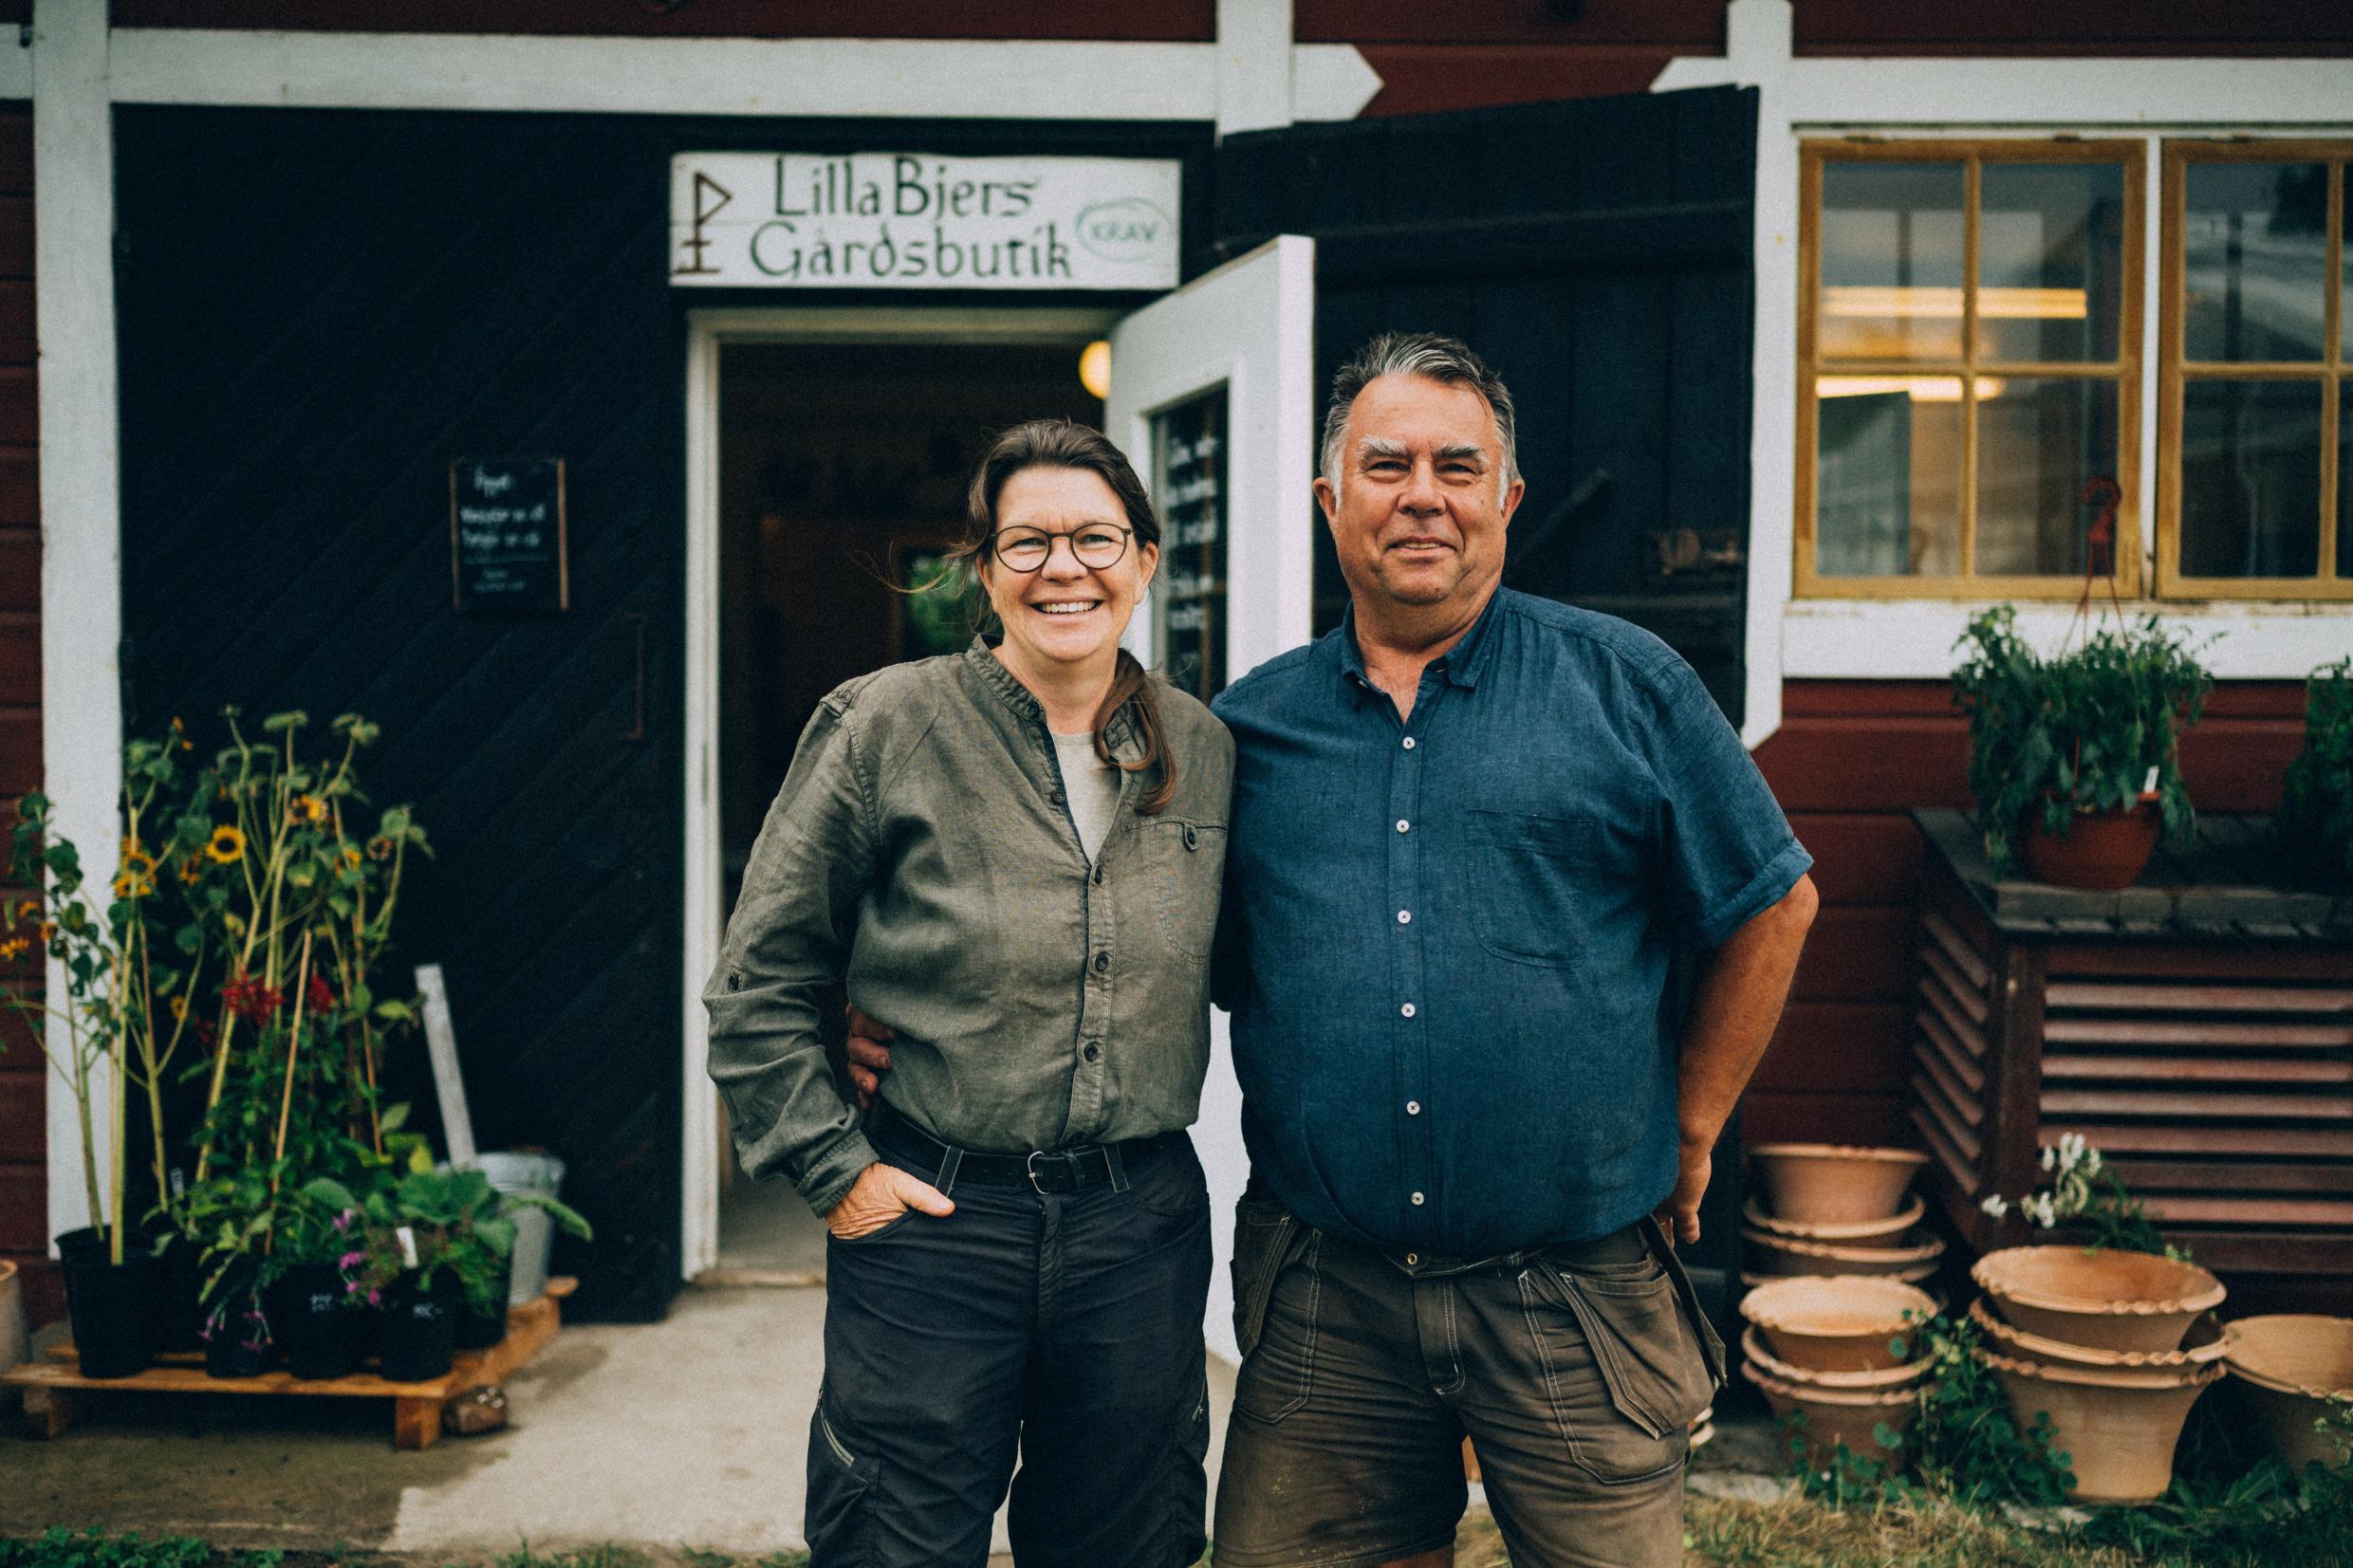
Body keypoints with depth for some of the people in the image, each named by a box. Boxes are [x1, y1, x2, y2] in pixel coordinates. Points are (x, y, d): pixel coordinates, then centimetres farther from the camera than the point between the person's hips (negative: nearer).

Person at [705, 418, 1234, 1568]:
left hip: (1142, 1224, 4)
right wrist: (834, 1169, -6)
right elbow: (756, 986, -2)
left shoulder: (1203, 750, 4)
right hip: (932, 1221, -3)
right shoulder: (883, 727, -7)